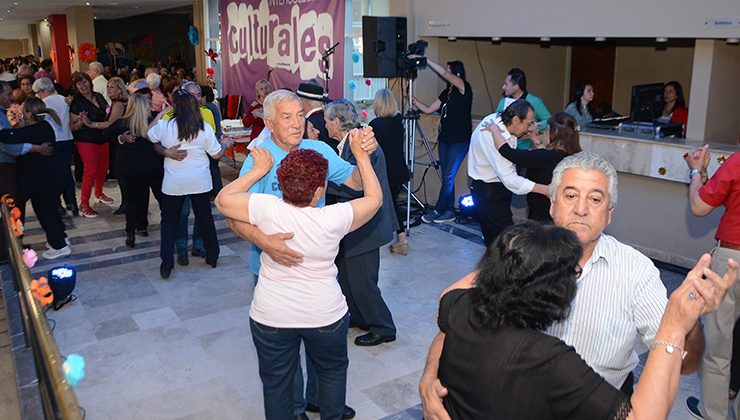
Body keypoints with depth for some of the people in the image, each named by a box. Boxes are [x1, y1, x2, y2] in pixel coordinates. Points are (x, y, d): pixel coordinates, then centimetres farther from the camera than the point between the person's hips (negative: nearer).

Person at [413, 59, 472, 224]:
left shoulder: (464, 88, -7)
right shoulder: (446, 93, 13)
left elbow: (444, 73, -20)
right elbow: (428, 109, 15)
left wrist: (425, 59, -15)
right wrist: (414, 100, 4)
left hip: (460, 140, -7)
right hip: (444, 139, 7)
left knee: (448, 177, -4)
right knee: (447, 177, 8)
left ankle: (437, 210, 4)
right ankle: (449, 211, 15)